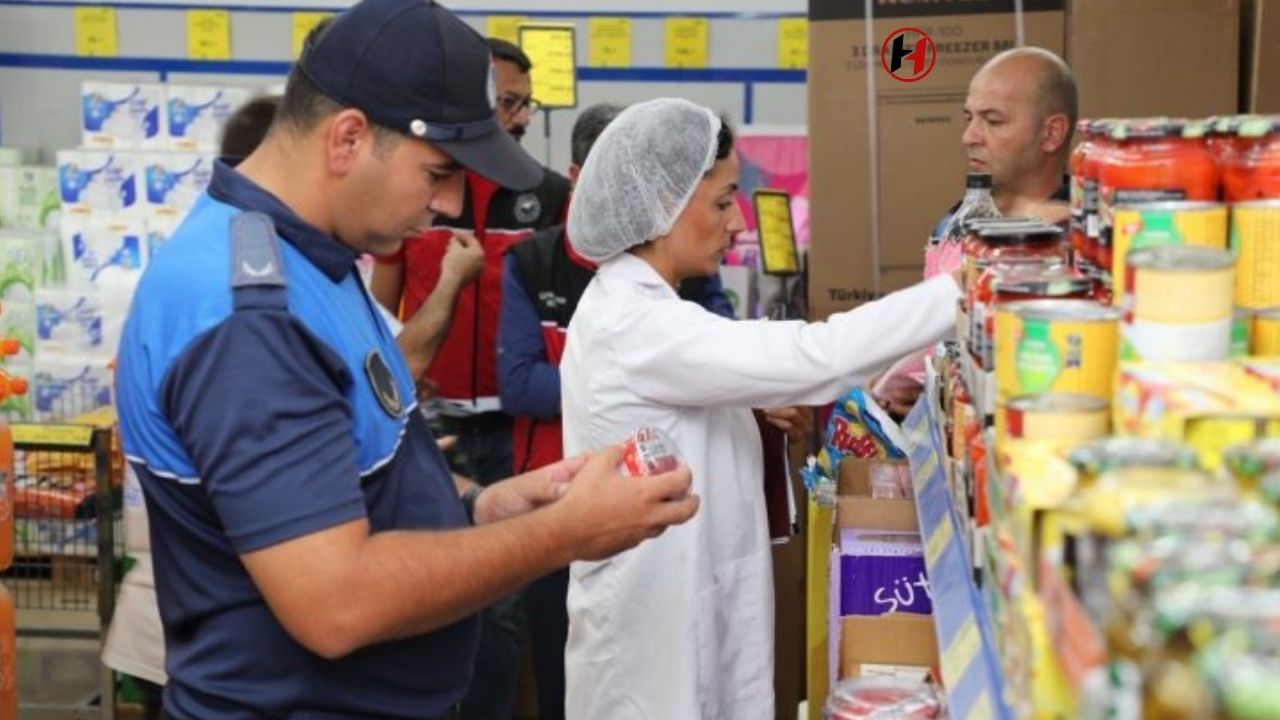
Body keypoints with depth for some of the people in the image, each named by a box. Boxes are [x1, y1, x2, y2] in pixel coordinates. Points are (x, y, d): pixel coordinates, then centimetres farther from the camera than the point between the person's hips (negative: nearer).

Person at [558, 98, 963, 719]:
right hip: (655, 622, -10)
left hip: (674, 607, 10)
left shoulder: (630, 308, 9)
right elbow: (816, 355, -30)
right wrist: (964, 291, -25)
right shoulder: (635, 326, -23)